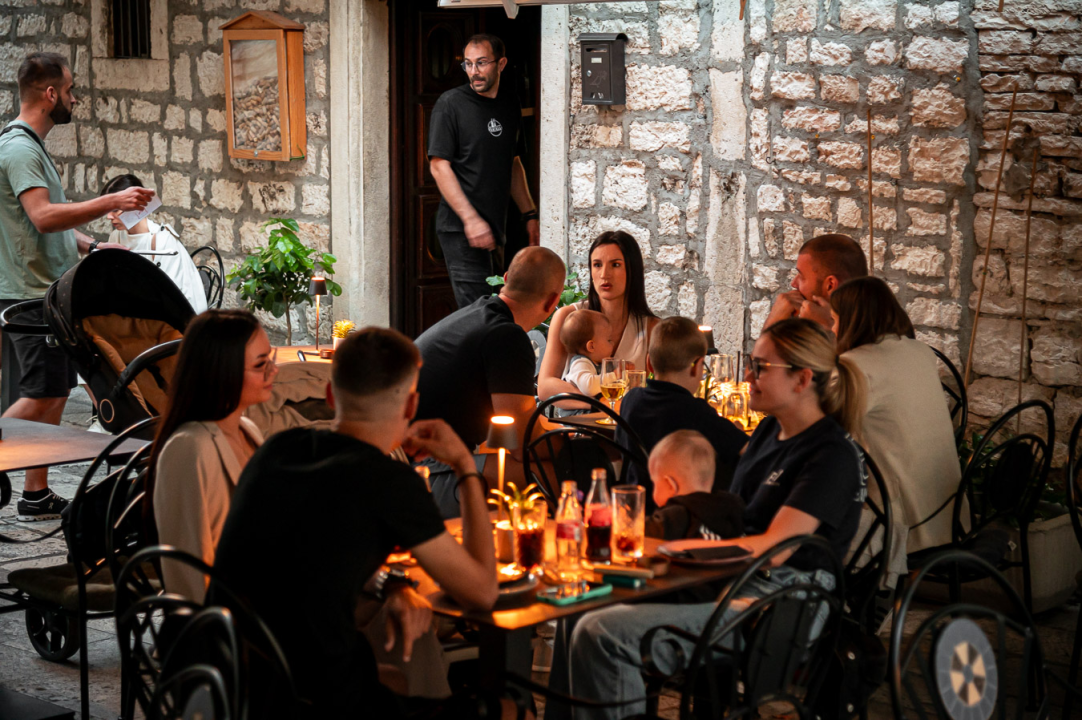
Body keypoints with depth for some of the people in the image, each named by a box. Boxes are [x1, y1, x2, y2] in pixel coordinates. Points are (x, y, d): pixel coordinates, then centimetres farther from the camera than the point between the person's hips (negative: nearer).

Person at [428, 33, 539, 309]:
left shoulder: (510, 105, 13)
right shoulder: (451, 103, -6)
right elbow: (439, 166, -11)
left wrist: (529, 215, 17)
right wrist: (471, 219, -18)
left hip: (495, 227, 7)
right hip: (461, 231, -7)